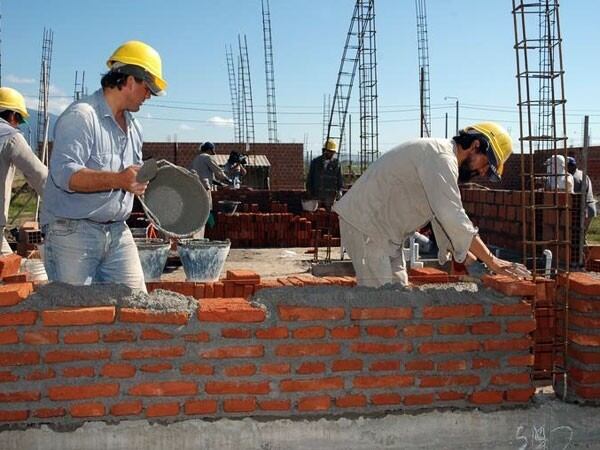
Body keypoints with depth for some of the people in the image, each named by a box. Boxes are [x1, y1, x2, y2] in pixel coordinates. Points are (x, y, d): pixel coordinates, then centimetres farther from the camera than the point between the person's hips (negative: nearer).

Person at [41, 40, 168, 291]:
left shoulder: (133, 127, 18)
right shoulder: (80, 116, -11)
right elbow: (64, 173, -24)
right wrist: (117, 180, -34)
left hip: (117, 233, 8)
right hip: (73, 232, -8)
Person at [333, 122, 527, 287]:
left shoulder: (443, 157, 13)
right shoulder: (441, 157, -20)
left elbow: (444, 217, 16)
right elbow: (454, 219, -27)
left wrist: (471, 260, 8)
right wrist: (491, 261, -22)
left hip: (384, 230, 11)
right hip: (366, 225, -11)